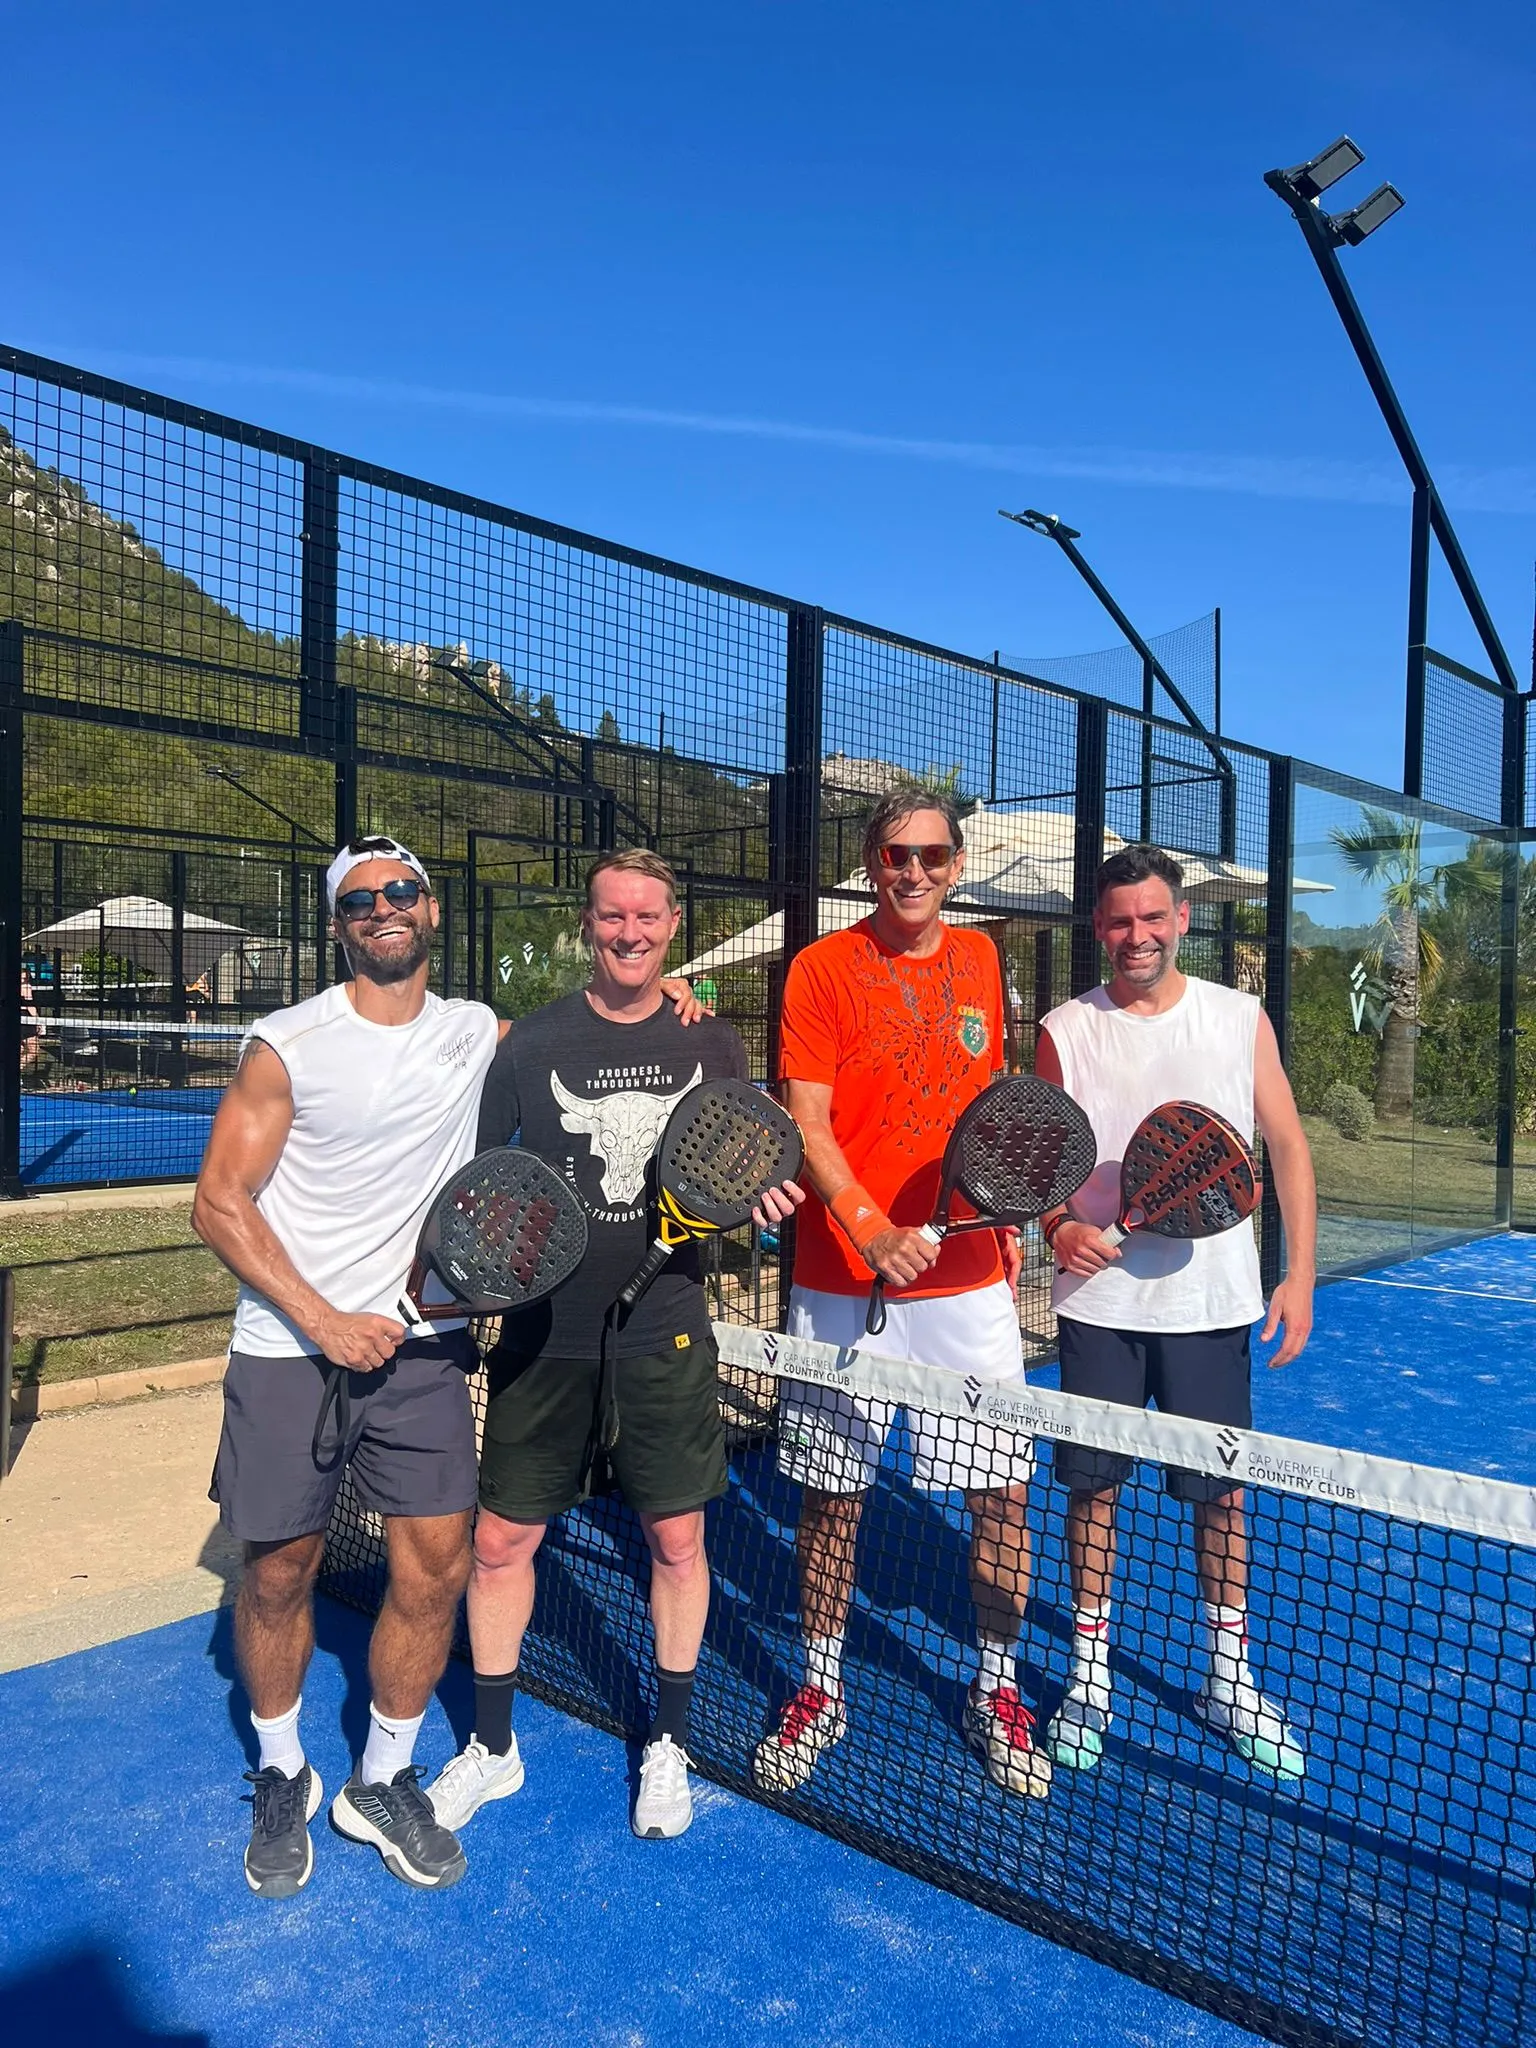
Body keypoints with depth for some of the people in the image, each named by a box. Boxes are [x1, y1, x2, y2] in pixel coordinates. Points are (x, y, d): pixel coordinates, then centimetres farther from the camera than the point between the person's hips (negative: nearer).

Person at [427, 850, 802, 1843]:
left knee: (677, 1540, 11)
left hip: (667, 1332, 1)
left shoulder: (712, 1043, 1)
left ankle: (669, 1744, 34)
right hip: (545, 1335, 0)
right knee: (500, 1541, 8)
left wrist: (761, 1194, -10)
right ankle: (492, 1747, 32)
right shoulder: (533, 1041, -4)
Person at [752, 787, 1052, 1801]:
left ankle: (997, 1691, 28)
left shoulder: (980, 959, 9)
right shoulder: (824, 967, -4)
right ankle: (820, 1690, 30)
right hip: (843, 1281, -3)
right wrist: (871, 1231, -23)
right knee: (831, 1495, 8)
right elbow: (808, 1125, -10)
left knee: (1002, 1491, 6)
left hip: (971, 1280, 3)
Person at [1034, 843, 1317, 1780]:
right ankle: (1091, 1675, 26)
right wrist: (1061, 1227, -16)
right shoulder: (1065, 1031, 0)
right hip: (1100, 1297, 0)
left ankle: (1230, 1677, 30)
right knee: (1093, 1486, 8)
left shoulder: (1241, 1019, 0)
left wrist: (1300, 1273, -2)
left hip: (1213, 1298, 0)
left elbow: (1287, 1146, 4)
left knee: (1222, 1493, 10)